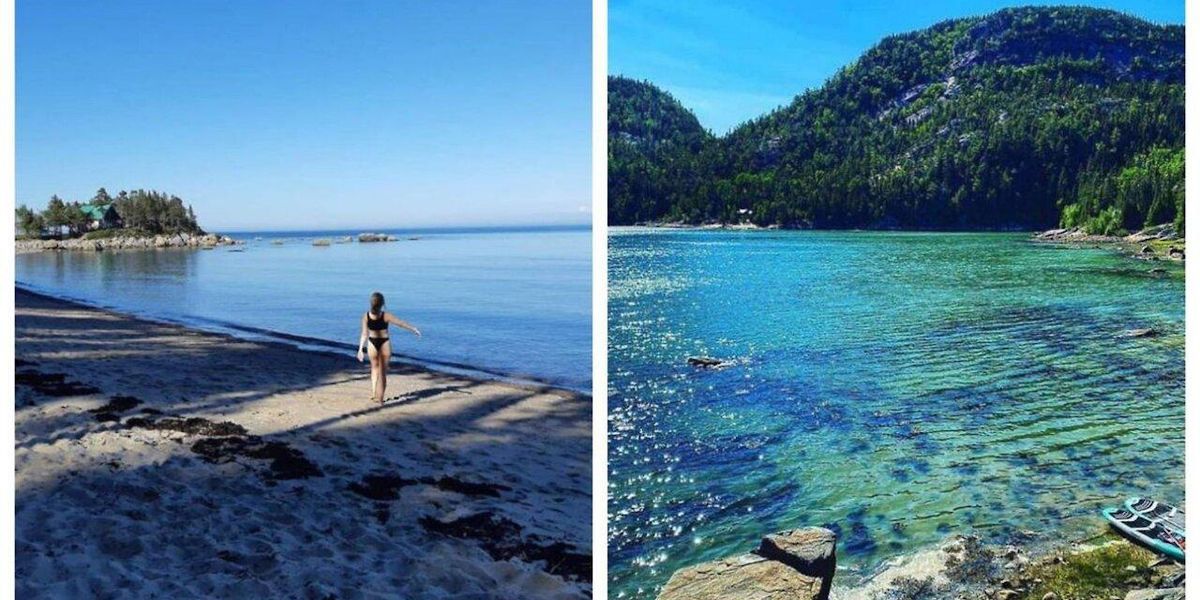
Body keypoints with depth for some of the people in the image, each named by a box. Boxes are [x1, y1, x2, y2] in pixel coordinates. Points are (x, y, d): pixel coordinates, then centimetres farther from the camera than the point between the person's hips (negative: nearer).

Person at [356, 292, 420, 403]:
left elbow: (365, 334, -12)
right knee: (383, 371, 11)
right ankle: (380, 398, 11)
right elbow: (401, 323, -6)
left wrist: (360, 349, -7)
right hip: (384, 343, -2)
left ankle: (374, 393, 17)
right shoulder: (385, 316, -17)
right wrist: (414, 329, 7)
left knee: (375, 367, 25)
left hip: (372, 343, 2)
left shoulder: (366, 316, -12)